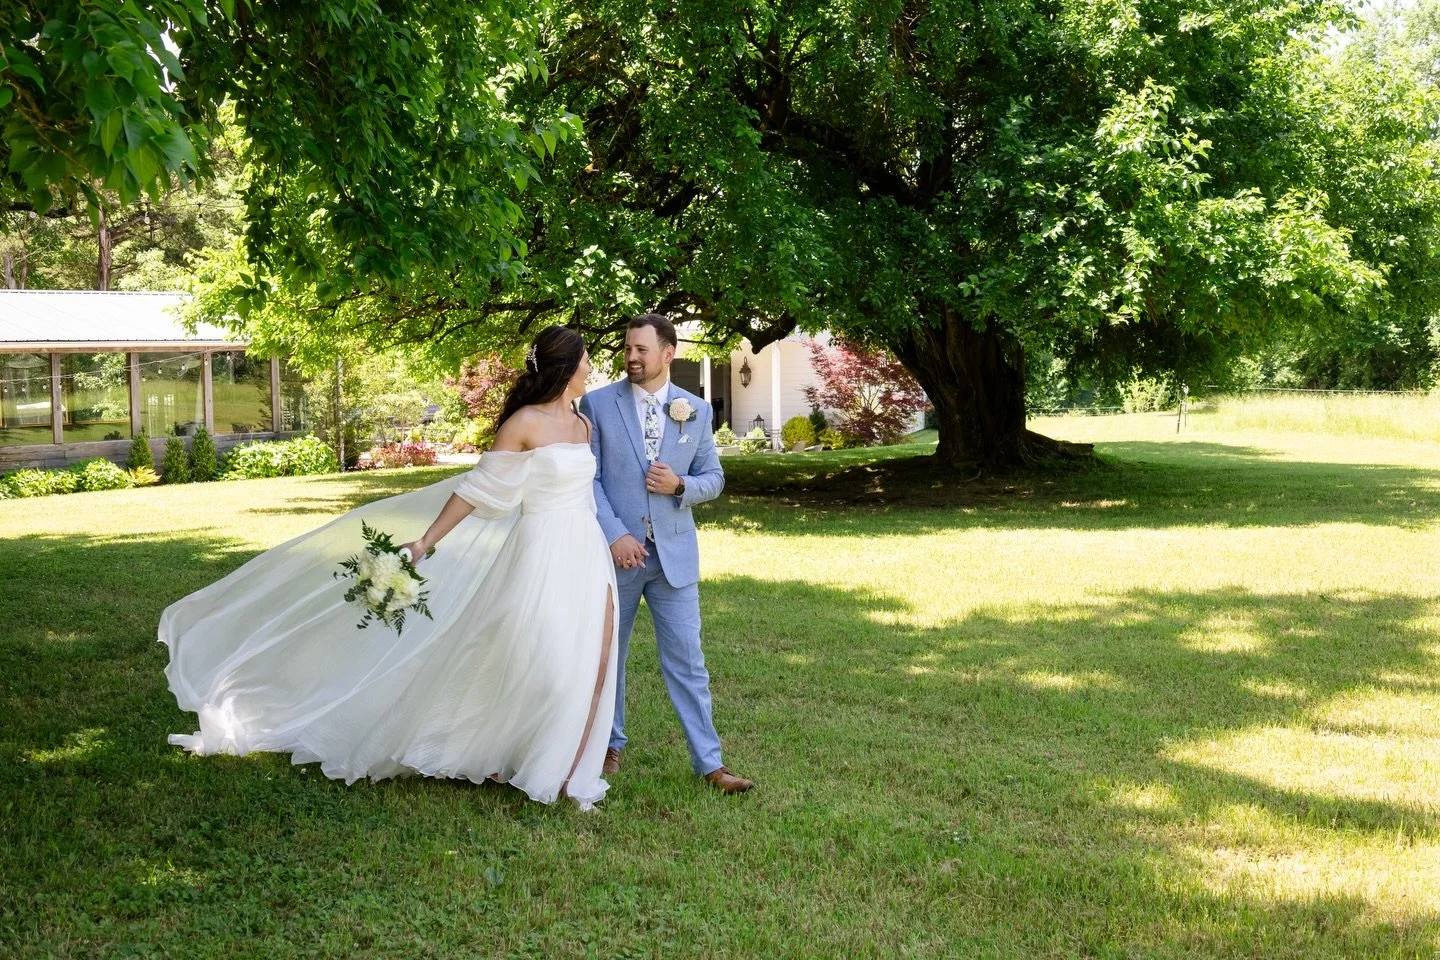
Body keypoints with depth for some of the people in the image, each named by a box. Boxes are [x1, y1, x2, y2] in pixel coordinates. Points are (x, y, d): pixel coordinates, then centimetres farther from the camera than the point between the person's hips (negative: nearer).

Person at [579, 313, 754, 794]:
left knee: (686, 659, 1)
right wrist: (615, 535, -15)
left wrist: (679, 485, -12)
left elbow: (713, 478, 9)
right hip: (616, 550, -1)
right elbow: (587, 478, -5)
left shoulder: (696, 410, 4)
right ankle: (611, 744, 30)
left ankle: (709, 762, 7)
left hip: (674, 554, 1)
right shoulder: (597, 404, -2)